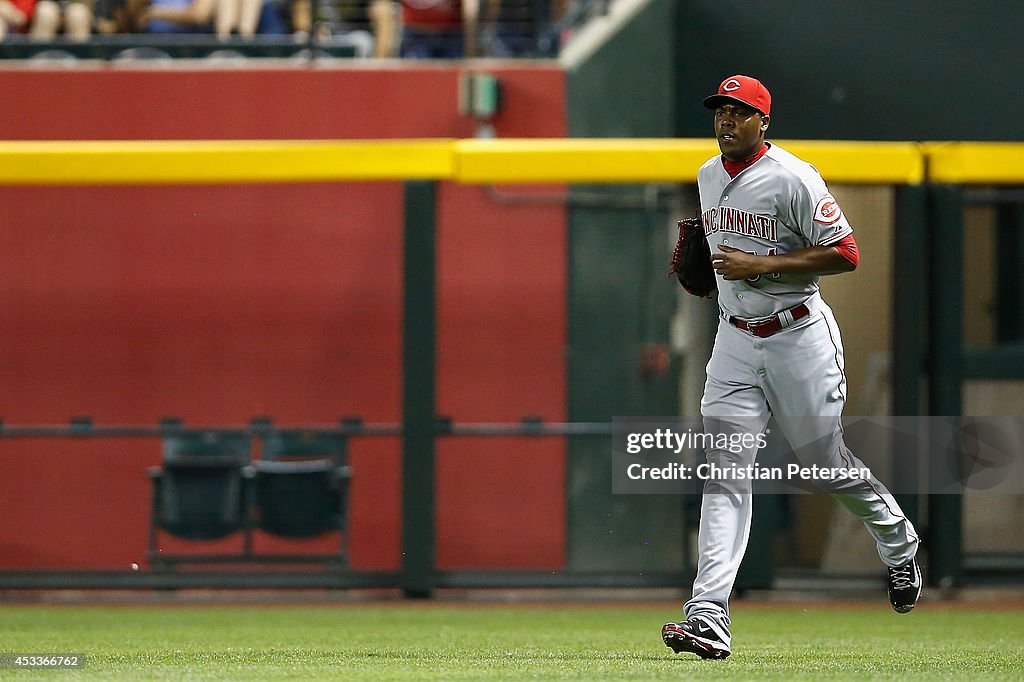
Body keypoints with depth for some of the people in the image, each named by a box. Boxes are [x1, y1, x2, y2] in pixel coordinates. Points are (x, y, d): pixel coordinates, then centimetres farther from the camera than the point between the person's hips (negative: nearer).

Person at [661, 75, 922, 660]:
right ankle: (709, 619, -17)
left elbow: (845, 254, -17)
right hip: (735, 342, 5)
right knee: (725, 473, -7)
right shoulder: (708, 177, 9)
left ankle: (898, 541, 38)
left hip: (799, 337, -5)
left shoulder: (793, 178, -14)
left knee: (826, 460, 6)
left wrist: (761, 266, -21)